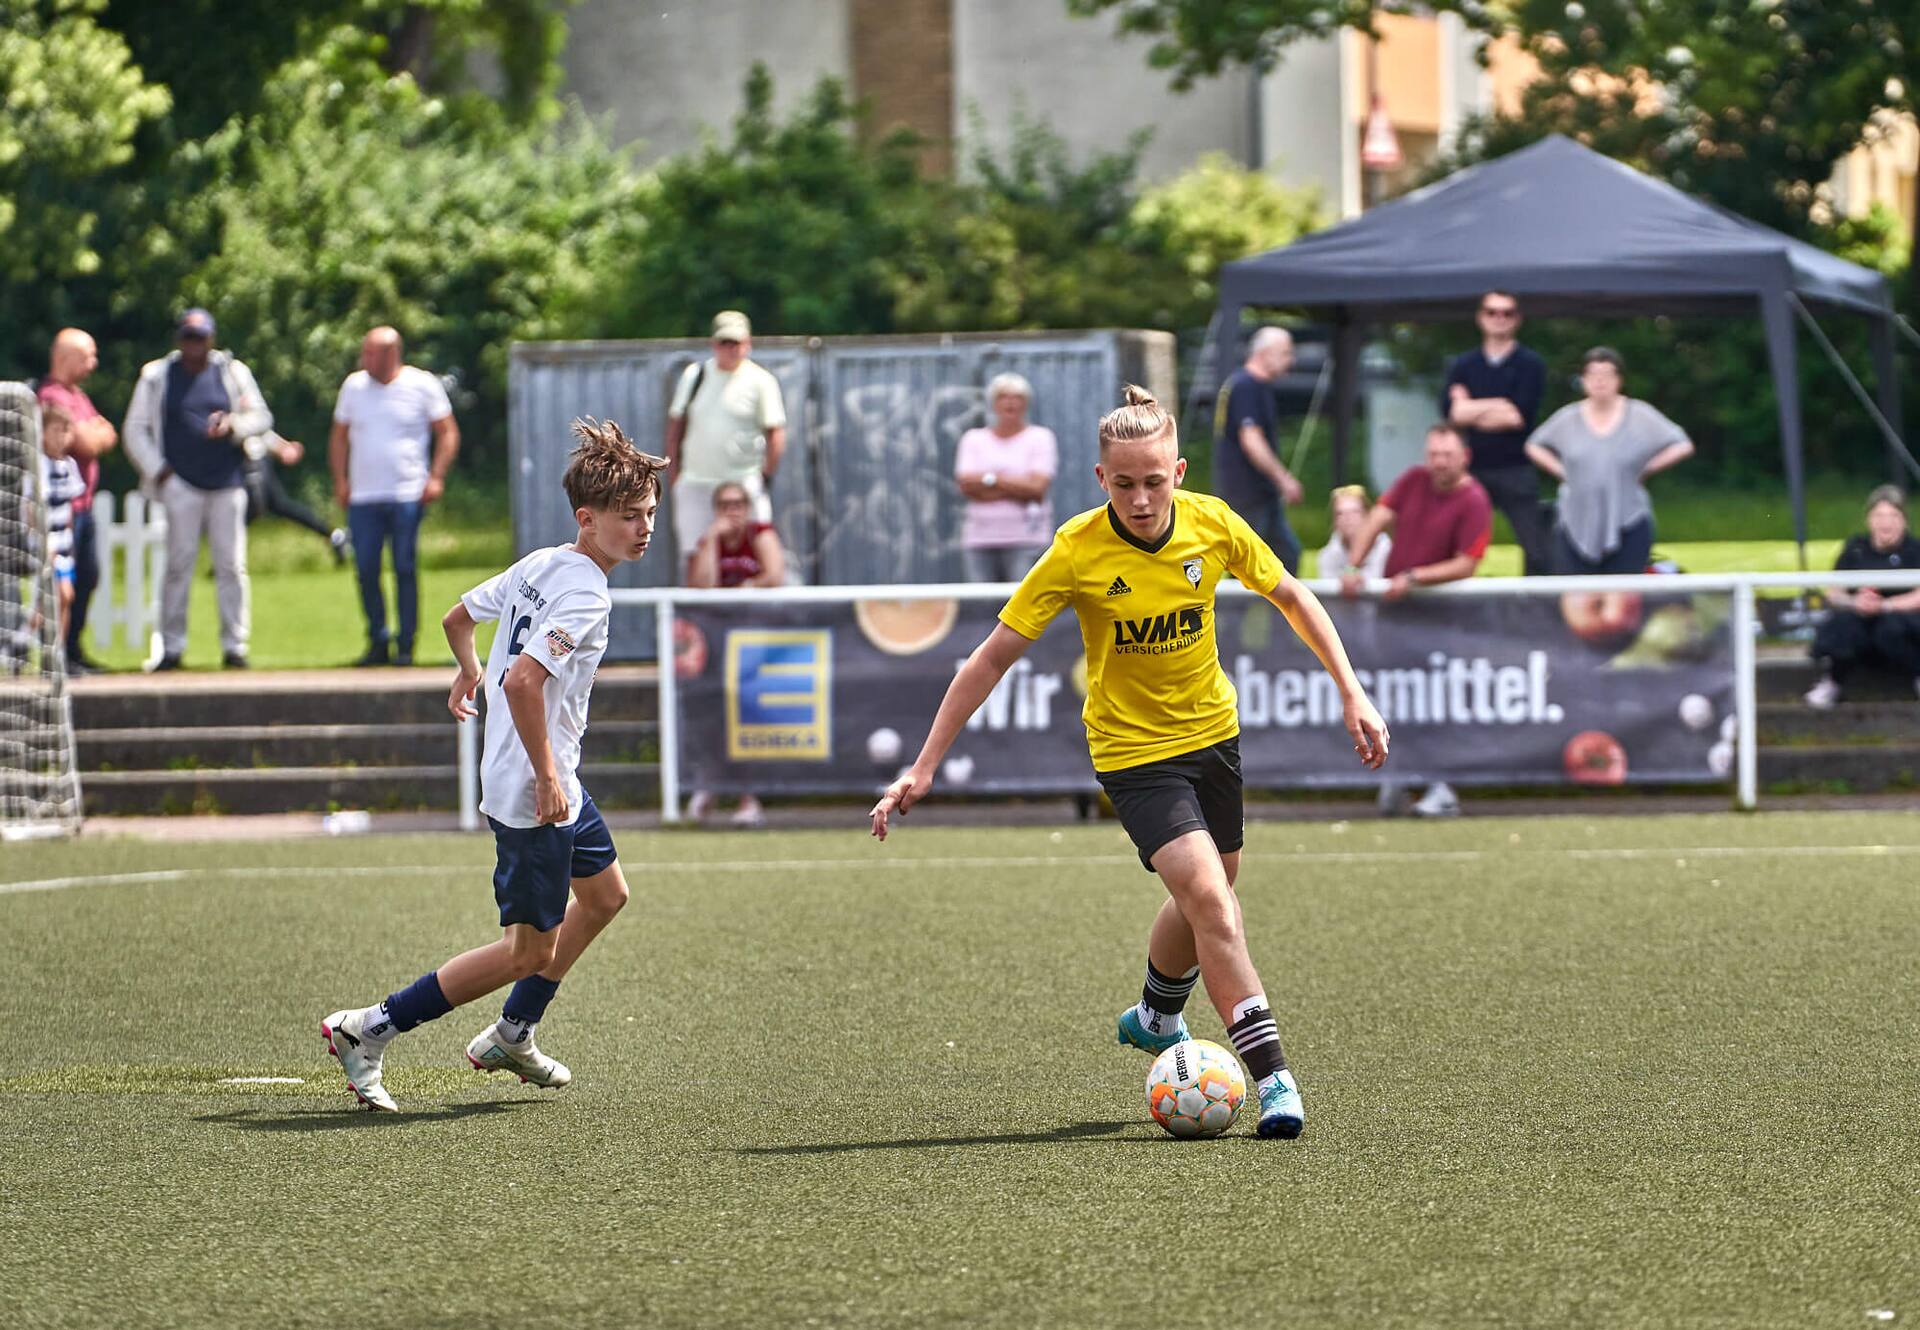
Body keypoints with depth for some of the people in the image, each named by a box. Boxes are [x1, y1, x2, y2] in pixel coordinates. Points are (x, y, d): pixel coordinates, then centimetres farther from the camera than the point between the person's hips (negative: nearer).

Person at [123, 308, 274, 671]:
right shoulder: (156, 376, 7)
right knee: (179, 565, -4)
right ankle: (171, 647, 1)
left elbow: (261, 418, 10)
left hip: (227, 484, 1)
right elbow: (135, 429, 8)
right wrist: (157, 470, -3)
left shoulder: (233, 372, 10)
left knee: (232, 566, -1)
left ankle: (234, 645, 4)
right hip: (181, 485, -1)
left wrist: (233, 425, -11)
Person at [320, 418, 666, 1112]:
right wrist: (547, 778, -27)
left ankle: (512, 1036, 37)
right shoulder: (586, 595, -23)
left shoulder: (537, 566, 5)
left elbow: (457, 617, 19)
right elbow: (524, 680, -33)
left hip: (552, 782, 10)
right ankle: (368, 1031, 1)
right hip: (534, 792, -10)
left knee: (605, 894, 26)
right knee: (530, 950, -2)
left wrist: (469, 671, 40)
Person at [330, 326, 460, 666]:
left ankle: (405, 645, 2)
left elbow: (447, 433, 5)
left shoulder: (423, 386, 2)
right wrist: (340, 480, 7)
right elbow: (339, 436, 19)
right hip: (363, 498, 3)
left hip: (407, 496, -3)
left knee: (405, 570, -5)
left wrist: (436, 477, -6)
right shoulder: (354, 386, 12)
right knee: (366, 571, -2)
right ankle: (378, 641, 9)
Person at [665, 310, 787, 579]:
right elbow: (676, 424, 16)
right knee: (693, 558, -3)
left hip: (744, 484, -3)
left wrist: (766, 475, -8)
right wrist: (673, 473, 10)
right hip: (694, 484, 3)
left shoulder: (760, 381, 0)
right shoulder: (694, 374, 11)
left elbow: (775, 433, -1)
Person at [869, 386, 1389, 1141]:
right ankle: (1271, 1077, -19)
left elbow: (1291, 599, 5)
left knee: (1206, 899, 19)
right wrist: (924, 768, -18)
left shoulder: (1213, 525, -12)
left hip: (1212, 732, 5)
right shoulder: (1077, 552, -21)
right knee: (1211, 901, -21)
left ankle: (1157, 1017, 49)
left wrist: (1351, 693, 1)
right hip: (1133, 751, -5)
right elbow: (994, 656, -16)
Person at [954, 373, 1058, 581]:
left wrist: (991, 479, -4)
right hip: (979, 540, 3)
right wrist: (1018, 487, -6)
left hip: (1025, 541, -3)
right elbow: (966, 486, -1)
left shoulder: (1040, 437, 6)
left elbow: (1037, 488, -6)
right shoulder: (973, 439, 14)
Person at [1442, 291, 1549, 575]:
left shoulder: (1531, 365, 2)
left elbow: (1522, 416, -10)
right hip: (1473, 470, 3)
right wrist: (1499, 406, -9)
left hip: (1516, 469, -3)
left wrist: (1471, 411, -3)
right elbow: (1451, 412, -4)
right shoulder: (1463, 366, 11)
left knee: (1539, 555, -6)